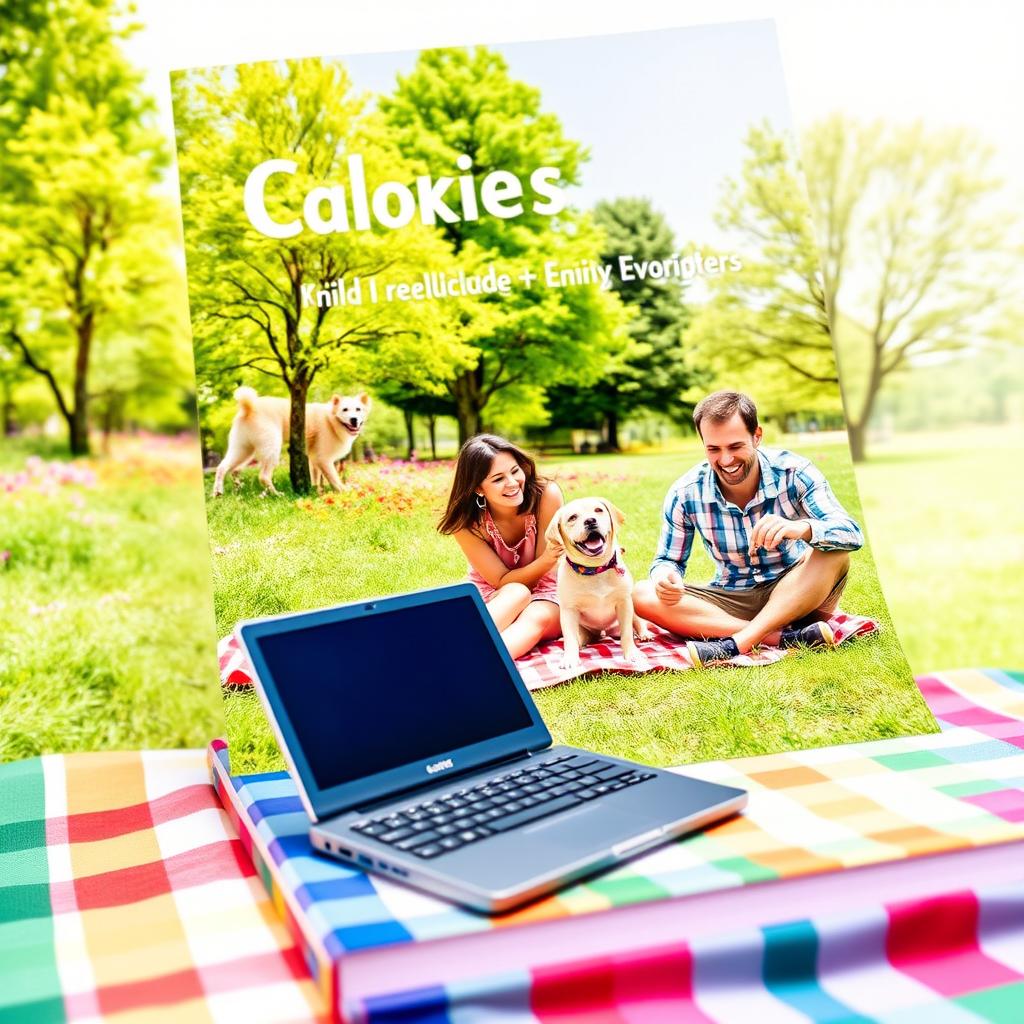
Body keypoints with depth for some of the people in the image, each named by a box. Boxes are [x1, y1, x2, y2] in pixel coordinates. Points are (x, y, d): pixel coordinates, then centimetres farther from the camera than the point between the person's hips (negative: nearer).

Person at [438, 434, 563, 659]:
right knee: (516, 593, -35)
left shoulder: (546, 495, -21)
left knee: (537, 617, -36)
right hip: (491, 600, 0)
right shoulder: (468, 524, -19)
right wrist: (546, 560, -37)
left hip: (542, 596, 0)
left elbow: (544, 573, -14)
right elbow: (502, 581, -19)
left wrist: (551, 557, -38)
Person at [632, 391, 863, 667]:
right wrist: (665, 577, -28)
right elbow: (668, 559, -1)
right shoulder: (685, 494, -11)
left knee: (835, 551, -31)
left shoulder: (793, 472, -15)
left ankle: (736, 643, -35)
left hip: (796, 594, -1)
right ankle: (788, 637, -33)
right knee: (643, 596, -23)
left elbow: (852, 534, -24)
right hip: (732, 601, 2)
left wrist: (801, 528, -48)